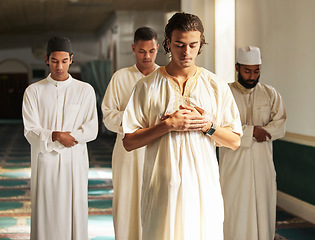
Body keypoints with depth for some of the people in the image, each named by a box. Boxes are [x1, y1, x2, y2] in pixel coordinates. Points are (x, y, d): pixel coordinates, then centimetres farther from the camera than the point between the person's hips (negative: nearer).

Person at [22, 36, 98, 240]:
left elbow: (91, 130, -2)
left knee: (74, 213, 1)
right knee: (45, 216, 1)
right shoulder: (34, 91, 5)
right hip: (45, 163, 0)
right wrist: (57, 137, -19)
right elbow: (31, 132, -2)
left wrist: (54, 136, -11)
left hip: (74, 162, 0)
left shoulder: (85, 90, 6)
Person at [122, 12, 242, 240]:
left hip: (204, 186, 1)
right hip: (162, 185, -1)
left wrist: (208, 125, -10)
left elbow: (234, 141, 8)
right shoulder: (147, 86, 2)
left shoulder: (217, 86, 6)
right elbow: (129, 142, -2)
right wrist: (168, 125, -12)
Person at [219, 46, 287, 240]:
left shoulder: (270, 94, 11)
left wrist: (263, 132, -16)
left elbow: (280, 124, 1)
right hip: (234, 163, -3)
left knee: (263, 208, 3)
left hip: (263, 161, 3)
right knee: (235, 211, -4)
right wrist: (252, 131, -14)